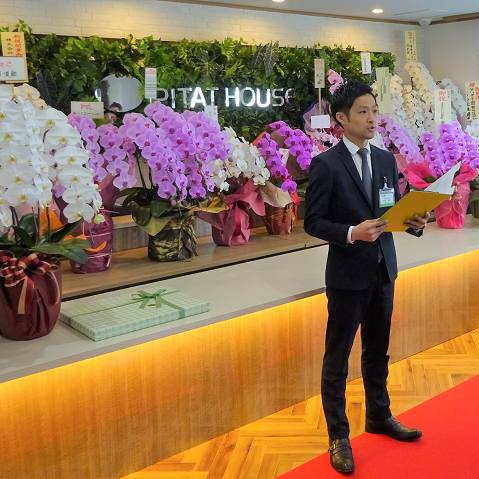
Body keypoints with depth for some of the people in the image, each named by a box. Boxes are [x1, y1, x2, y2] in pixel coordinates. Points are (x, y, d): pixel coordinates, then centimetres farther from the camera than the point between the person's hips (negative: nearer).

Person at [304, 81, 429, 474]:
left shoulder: (386, 160, 8)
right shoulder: (325, 165, -11)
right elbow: (312, 222, -11)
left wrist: (414, 222, -9)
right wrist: (352, 232, -25)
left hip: (384, 271, 6)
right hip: (348, 275, -6)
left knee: (378, 352, 20)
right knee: (337, 358, 6)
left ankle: (379, 416, 39)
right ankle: (338, 436, 21)